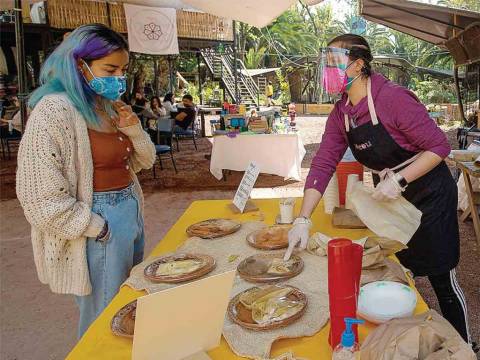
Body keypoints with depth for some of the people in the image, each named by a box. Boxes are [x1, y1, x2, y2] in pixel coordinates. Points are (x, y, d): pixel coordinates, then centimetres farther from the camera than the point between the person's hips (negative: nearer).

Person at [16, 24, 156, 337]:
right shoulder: (54, 111, -18)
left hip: (131, 213, 8)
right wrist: (97, 228, -17)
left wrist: (134, 129, -6)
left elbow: (144, 161, 13)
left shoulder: (112, 107, 7)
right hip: (100, 224, -8)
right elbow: (42, 197, -22)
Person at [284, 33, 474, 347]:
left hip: (429, 197, -6)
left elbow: (439, 146, -22)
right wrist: (303, 219, -16)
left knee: (442, 280, 4)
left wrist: (399, 180, -32)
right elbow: (323, 165, -9)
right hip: (388, 200, 7)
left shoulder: (393, 99, -25)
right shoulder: (340, 114, -4)